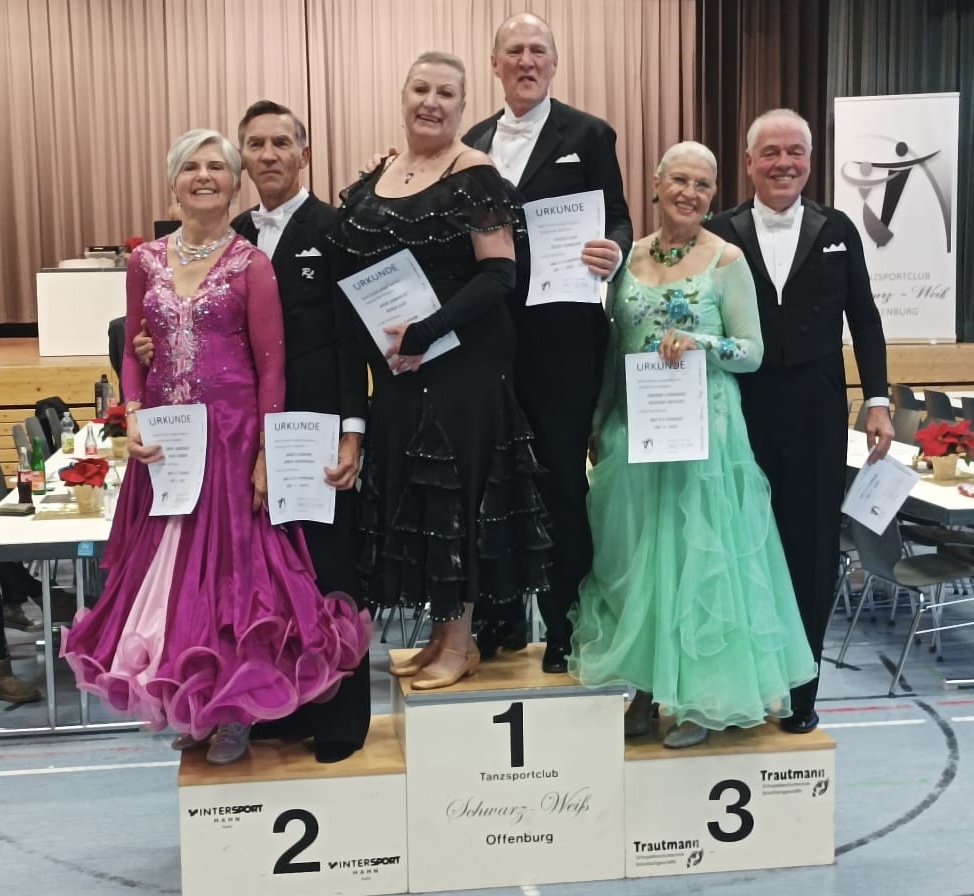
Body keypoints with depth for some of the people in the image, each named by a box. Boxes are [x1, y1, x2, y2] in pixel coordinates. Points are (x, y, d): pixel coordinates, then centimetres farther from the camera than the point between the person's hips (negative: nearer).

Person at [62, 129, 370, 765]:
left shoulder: (252, 264, -5)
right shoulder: (146, 262, 7)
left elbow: (271, 364, -7)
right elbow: (134, 351, 12)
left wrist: (265, 454, -11)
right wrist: (134, 419, -4)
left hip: (231, 435, -4)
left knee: (231, 563, 2)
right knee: (168, 568, 10)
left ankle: (235, 709, 20)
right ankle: (189, 706, 28)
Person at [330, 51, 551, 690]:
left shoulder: (475, 176, -9)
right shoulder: (375, 178, 12)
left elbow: (499, 273, -16)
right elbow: (355, 274, 16)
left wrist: (425, 332, -21)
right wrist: (378, 342, -1)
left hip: (462, 364, -7)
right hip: (397, 368, 7)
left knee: (455, 487, -2)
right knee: (411, 489, 10)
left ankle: (461, 640, 11)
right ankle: (441, 631, 23)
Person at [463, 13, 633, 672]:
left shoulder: (588, 136, 0)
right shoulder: (473, 143, 13)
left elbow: (616, 222, -5)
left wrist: (614, 252, -26)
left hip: (561, 338, -5)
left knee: (561, 481, 2)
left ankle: (566, 630, 13)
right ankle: (502, 615, 25)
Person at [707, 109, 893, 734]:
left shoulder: (837, 231, 7)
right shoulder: (720, 234, 3)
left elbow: (864, 319, 8)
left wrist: (878, 400, 2)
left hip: (816, 419, 1)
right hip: (741, 418, -1)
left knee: (811, 553, 6)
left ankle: (799, 693, 18)